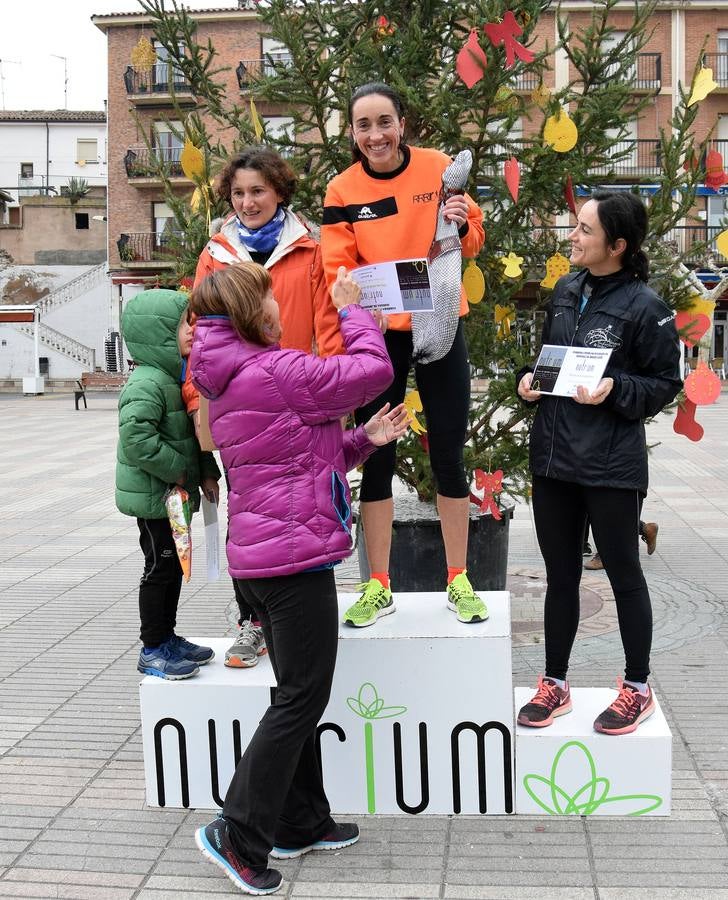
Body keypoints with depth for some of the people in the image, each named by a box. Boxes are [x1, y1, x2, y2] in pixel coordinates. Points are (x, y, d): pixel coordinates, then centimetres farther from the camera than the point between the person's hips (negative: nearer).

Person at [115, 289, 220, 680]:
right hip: (153, 496, -9)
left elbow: (191, 430, 18)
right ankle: (152, 649, 12)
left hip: (174, 494, 9)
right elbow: (137, 437, -30)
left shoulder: (174, 376, 12)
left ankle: (167, 637, 30)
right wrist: (178, 471, -21)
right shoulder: (147, 383, -21)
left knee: (173, 566, 17)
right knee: (160, 568, 0)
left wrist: (206, 473, 9)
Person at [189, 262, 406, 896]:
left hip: (260, 556, 10)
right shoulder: (275, 372, -16)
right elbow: (374, 370, -8)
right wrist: (352, 309, 7)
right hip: (296, 554, -10)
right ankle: (238, 834, 4)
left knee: (298, 695, 17)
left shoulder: (231, 381, 16)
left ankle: (300, 825, 27)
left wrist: (365, 439, 9)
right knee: (302, 699, -2)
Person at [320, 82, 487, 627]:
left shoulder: (439, 168, -4)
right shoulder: (343, 191, -3)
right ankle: (378, 587, 19)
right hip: (376, 335, 1)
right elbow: (336, 267, -4)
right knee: (376, 459, 7)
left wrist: (461, 224, -21)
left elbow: (472, 244, 2)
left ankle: (459, 581, 19)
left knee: (449, 454, 6)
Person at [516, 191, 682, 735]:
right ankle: (555, 685, 28)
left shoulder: (644, 306, -11)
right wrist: (530, 380, 0)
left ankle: (638, 689, 26)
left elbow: (666, 383, -6)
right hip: (553, 456, 6)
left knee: (623, 573, 8)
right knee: (560, 574, 15)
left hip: (611, 465, -6)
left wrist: (614, 390, -20)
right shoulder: (566, 292, 7)